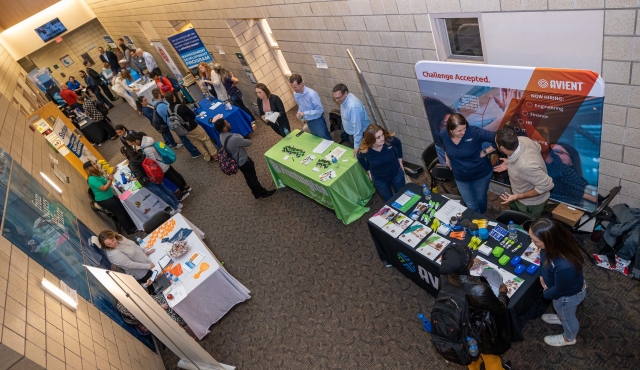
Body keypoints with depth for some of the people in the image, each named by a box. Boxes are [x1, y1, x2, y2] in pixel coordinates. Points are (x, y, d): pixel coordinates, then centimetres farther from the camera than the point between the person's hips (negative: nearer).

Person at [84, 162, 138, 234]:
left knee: (123, 209, 17)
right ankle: (130, 230, 16)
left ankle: (133, 225, 32)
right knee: (120, 213, 1)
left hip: (110, 196, 10)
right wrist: (110, 180, -33)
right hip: (104, 200, -10)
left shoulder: (97, 175, 3)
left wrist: (111, 174, 11)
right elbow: (104, 188, -29)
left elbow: (105, 181, 20)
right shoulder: (92, 179, -26)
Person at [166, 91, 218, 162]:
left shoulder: (168, 110, -7)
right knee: (206, 139, 12)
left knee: (197, 144, 21)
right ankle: (215, 155, 20)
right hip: (193, 128, -7)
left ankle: (207, 158, 31)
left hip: (185, 131, 7)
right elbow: (193, 115, -13)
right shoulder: (181, 107, -27)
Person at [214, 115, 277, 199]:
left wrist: (242, 143, -16)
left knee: (249, 178, 25)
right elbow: (249, 143, -24)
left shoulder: (222, 136, -8)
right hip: (244, 161, -9)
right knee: (253, 178, 13)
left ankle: (257, 193, 43)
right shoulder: (233, 139, -37)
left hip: (238, 161, 9)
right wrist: (243, 140, -5)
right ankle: (263, 193, 34)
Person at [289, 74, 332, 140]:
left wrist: (304, 113, -29)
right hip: (308, 122, 6)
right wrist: (299, 113, -10)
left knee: (326, 140, 11)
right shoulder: (295, 94, -6)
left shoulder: (311, 93, -28)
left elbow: (320, 110, -25)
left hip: (317, 121, -6)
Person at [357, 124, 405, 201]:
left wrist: (400, 161, 1)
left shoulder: (390, 140, -31)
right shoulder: (364, 150, -31)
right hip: (379, 179, -1)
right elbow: (360, 158, -5)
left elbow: (398, 144, -4)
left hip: (396, 173, 1)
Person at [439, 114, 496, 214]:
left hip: (482, 174, -2)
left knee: (481, 199, 25)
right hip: (461, 178, 2)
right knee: (471, 206, 14)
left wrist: (485, 152, -26)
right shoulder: (443, 134, -19)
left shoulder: (474, 132, -32)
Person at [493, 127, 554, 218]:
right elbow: (538, 147, -2)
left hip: (530, 202, -7)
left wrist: (518, 196, -28)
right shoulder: (522, 139, -25)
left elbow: (547, 185, -33)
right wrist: (510, 164, -3)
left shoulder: (526, 165, -46)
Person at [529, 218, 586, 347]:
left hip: (569, 294, -6)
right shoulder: (557, 244, -26)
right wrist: (542, 274, -6)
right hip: (560, 286, 6)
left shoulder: (564, 266, -48)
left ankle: (569, 338, 58)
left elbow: (559, 290, -28)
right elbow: (544, 257, -2)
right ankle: (561, 318, 69)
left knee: (567, 317, 27)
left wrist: (546, 293, -10)